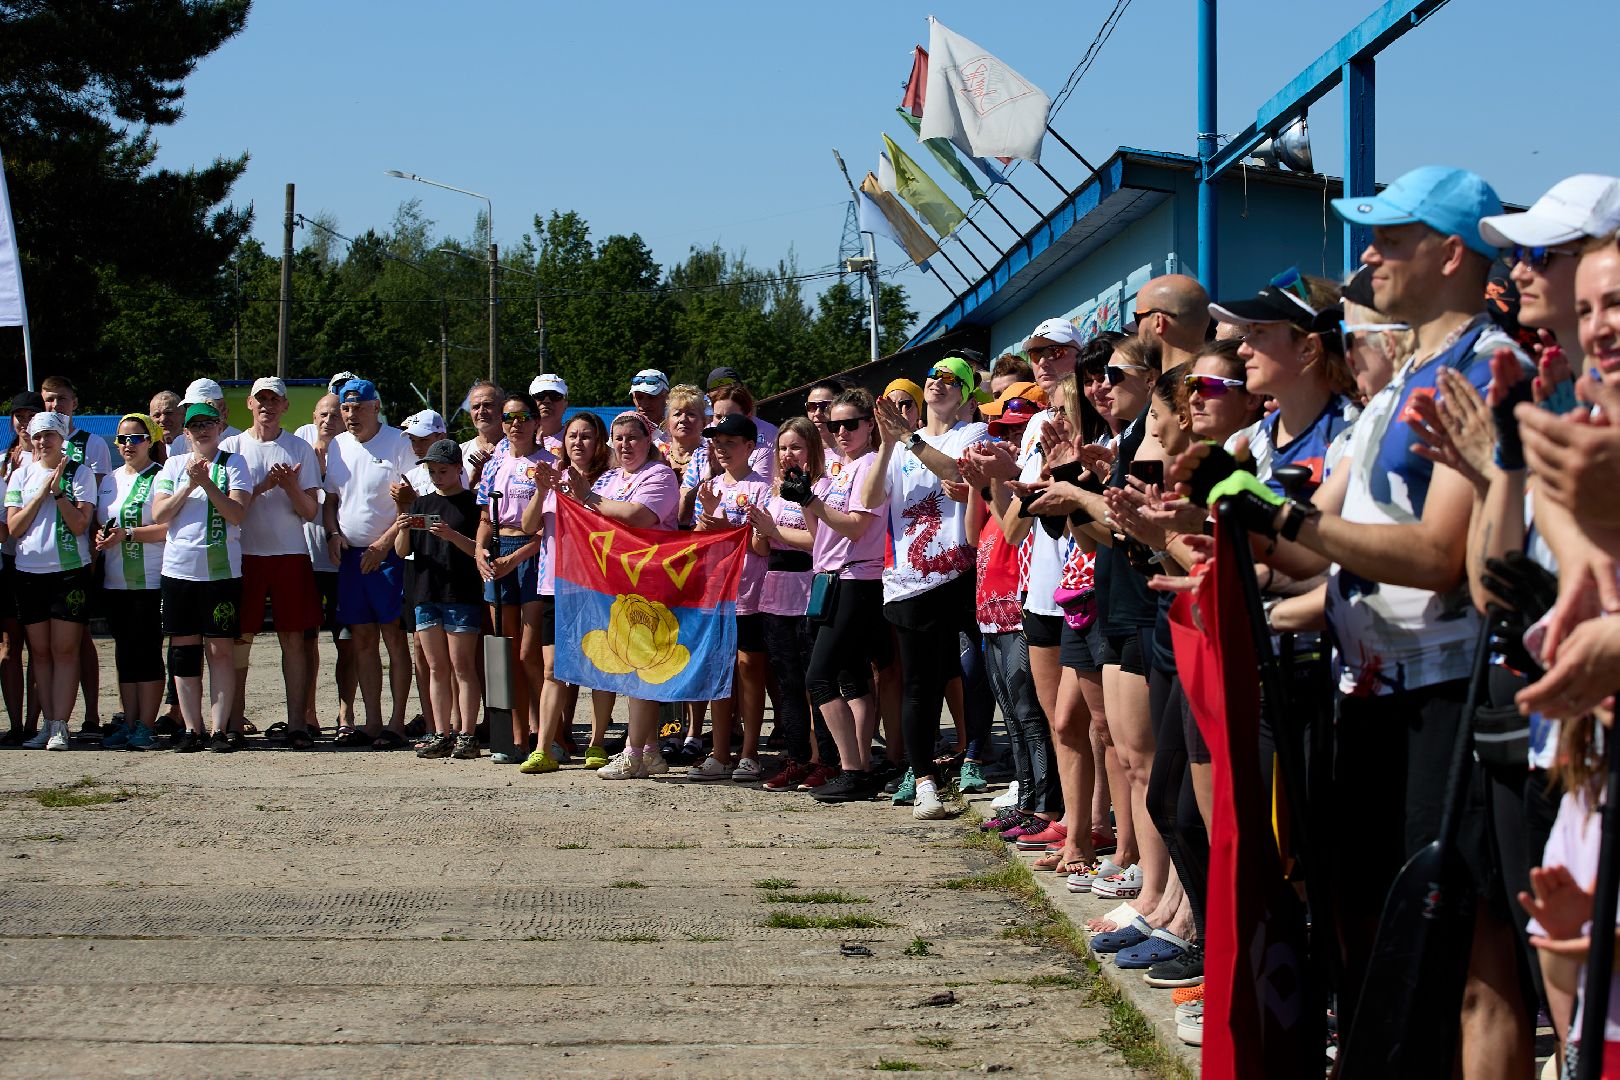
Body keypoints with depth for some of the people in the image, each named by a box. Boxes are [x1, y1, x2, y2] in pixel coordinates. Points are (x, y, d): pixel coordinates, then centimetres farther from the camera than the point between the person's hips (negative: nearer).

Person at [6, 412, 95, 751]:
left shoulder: (80, 472, 1)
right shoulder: (21, 476, 10)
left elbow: (80, 524, -8)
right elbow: (14, 527, 1)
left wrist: (58, 491, -17)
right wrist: (42, 493, -7)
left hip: (70, 570, -3)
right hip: (29, 571, 3)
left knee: (65, 650, -5)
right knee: (40, 652, 6)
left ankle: (60, 727, -5)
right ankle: (47, 725, 11)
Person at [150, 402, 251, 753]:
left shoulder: (234, 463, 3)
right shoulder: (174, 465, 11)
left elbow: (237, 514, -8)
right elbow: (158, 515, 1)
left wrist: (207, 484, -17)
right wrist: (189, 485, -10)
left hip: (222, 569, -3)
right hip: (179, 566, 3)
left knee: (221, 649, -3)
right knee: (184, 650, 2)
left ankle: (219, 728, 0)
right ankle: (192, 728, 7)